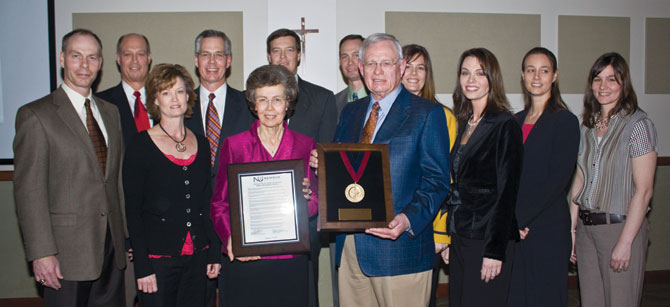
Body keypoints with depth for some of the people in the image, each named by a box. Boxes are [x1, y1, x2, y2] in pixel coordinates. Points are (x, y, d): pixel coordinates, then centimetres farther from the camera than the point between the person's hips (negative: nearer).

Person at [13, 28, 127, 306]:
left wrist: (125, 233, 13)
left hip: (112, 245, 6)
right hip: (67, 252, -5)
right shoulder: (35, 116, -7)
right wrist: (41, 253, -15)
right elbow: (29, 191, -11)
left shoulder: (110, 112, 13)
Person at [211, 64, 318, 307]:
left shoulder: (306, 146, 6)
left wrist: (307, 199, -15)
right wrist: (230, 238, -13)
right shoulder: (233, 145, 4)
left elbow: (315, 205, 8)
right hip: (243, 262, -1)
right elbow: (220, 203, 4)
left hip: (290, 261, 1)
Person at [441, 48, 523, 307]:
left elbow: (506, 191, -13)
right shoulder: (464, 124, 12)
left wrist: (495, 250, -16)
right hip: (460, 239, 7)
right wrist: (448, 240, 12)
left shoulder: (505, 125, -9)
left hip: (488, 240, -7)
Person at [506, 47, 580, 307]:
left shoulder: (564, 121, -5)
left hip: (547, 230, -5)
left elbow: (557, 180, -13)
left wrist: (518, 218, -15)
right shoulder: (517, 121, 13)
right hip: (514, 230, 5)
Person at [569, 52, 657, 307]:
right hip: (586, 227, 6)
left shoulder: (638, 125, -10)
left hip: (621, 226, -6)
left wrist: (625, 243, -16)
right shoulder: (588, 125, 9)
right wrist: (571, 229, 7)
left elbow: (644, 190, -13)